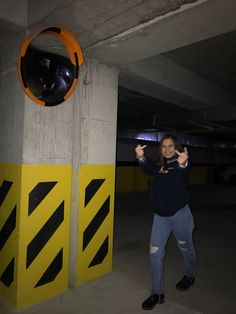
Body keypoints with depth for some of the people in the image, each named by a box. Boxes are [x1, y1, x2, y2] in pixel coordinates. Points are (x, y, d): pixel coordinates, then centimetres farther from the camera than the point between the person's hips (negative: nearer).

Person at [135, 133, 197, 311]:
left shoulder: (181, 163, -6)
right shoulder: (158, 166, 6)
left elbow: (184, 173, -31)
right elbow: (148, 169, -18)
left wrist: (183, 164, -57)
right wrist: (141, 158, -42)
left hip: (180, 214, -3)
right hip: (160, 215, 4)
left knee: (186, 248, 18)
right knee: (155, 253, 1)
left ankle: (190, 276, 47)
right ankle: (157, 294, 16)